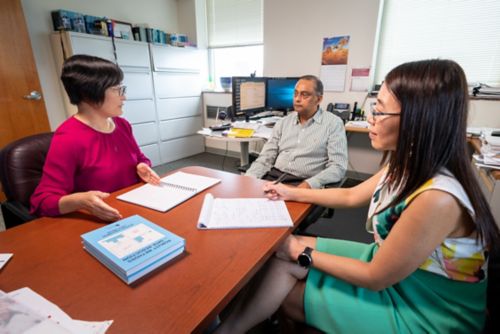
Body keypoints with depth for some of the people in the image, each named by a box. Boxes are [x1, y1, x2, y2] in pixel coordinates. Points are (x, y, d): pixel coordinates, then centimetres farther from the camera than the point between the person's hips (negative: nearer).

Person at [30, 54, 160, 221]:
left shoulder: (122, 125, 5)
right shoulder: (68, 138, -16)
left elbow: (139, 159, 20)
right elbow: (42, 201, -15)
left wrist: (143, 168, -3)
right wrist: (80, 201, -34)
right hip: (97, 224, -6)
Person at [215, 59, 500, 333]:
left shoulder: (436, 198, -34)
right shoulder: (407, 167, -6)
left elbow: (374, 279, -24)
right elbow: (351, 196, 8)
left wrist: (304, 254, -14)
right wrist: (293, 193, 10)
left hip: (422, 308, -6)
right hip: (388, 262, 7)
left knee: (288, 294, -5)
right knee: (283, 255, -5)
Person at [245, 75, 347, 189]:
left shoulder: (333, 123, 0)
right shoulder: (283, 122, 13)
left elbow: (338, 167, -8)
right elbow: (266, 158, 9)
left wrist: (309, 185, -24)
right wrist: (248, 180, -9)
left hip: (304, 183, -3)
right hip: (274, 177, 4)